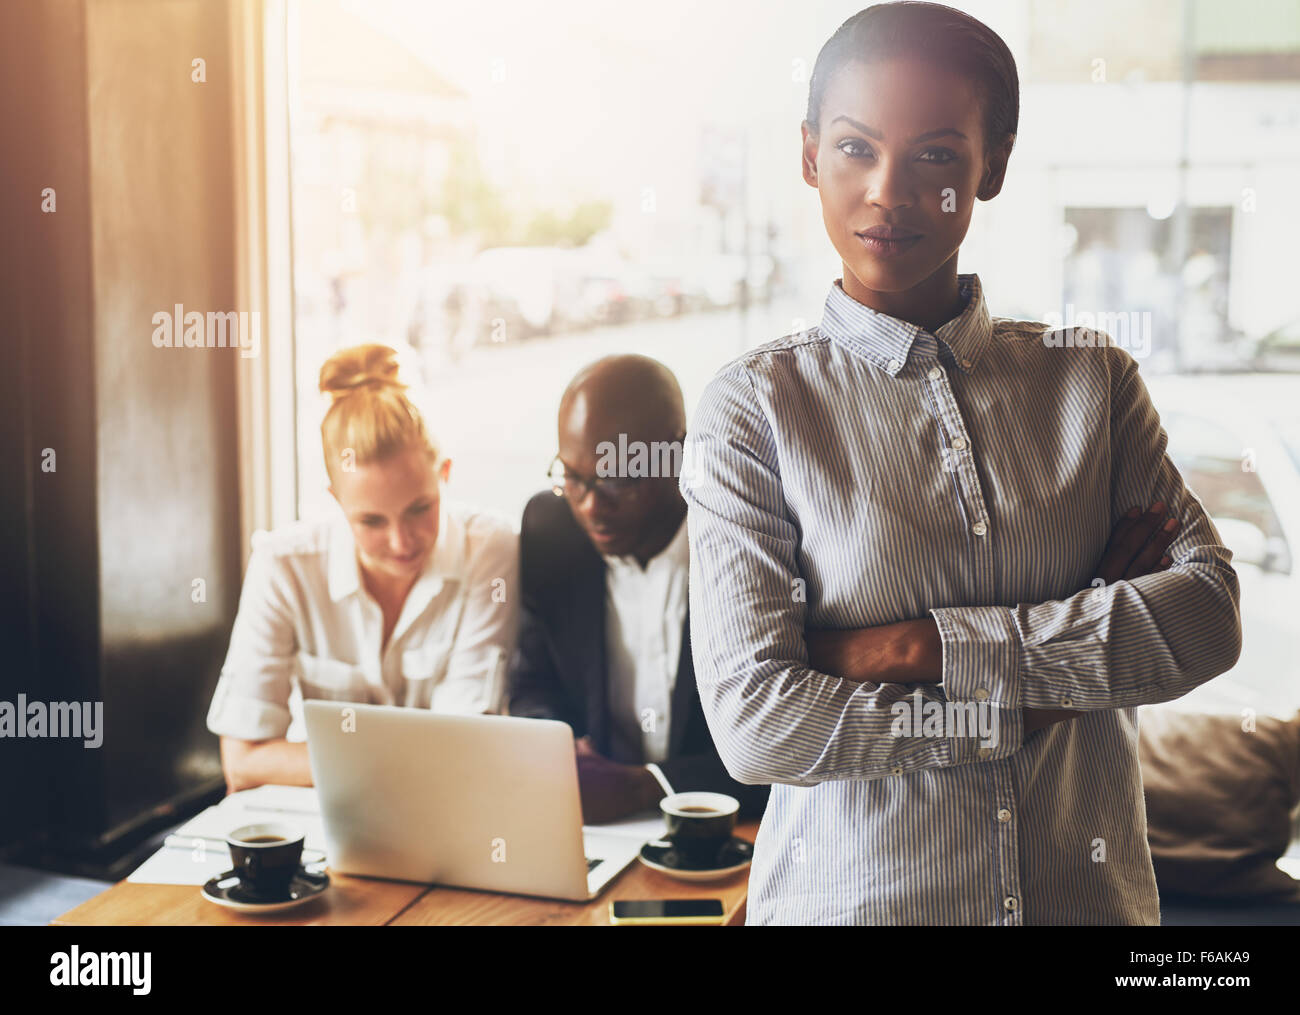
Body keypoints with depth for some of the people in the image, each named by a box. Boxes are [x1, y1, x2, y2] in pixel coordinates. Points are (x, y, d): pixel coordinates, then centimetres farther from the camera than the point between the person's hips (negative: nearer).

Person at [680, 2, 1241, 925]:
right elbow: (756, 724, -17)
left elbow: (1209, 615, -11)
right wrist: (1022, 707, -13)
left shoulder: (1094, 379, 0)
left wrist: (925, 646, -17)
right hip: (852, 893, -2)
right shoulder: (755, 407, -9)